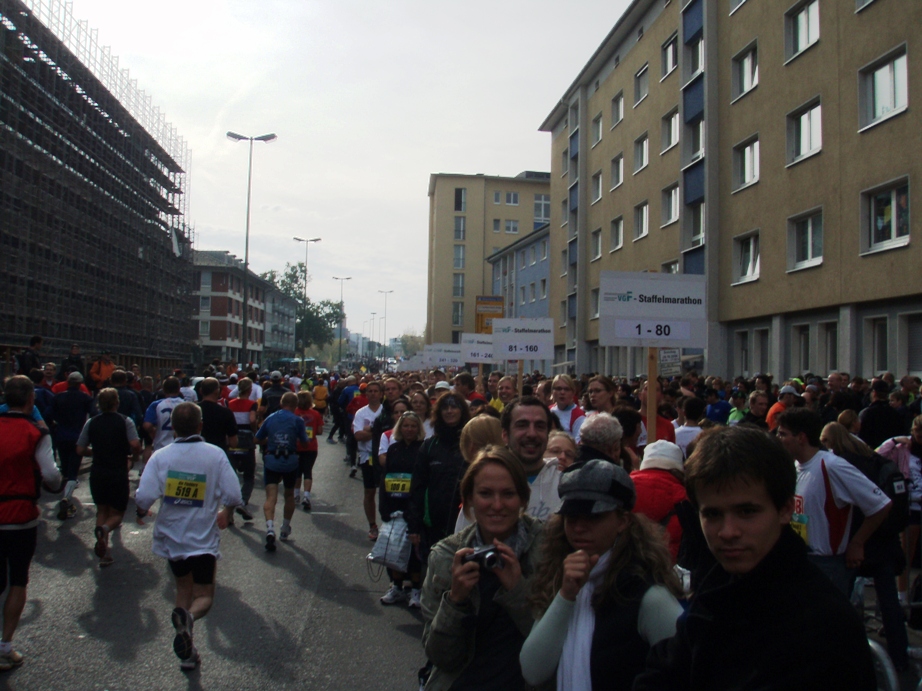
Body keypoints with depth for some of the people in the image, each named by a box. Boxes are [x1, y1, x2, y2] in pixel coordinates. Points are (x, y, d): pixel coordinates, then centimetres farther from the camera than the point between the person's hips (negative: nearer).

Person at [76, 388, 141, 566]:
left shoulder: (91, 423, 2)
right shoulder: (125, 421, -7)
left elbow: (80, 450, 1)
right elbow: (135, 444, -20)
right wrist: (133, 457, 0)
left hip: (97, 473, 3)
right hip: (118, 473, -3)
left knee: (101, 510, 19)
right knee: (117, 513, 11)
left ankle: (104, 552, 9)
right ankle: (106, 528, -25)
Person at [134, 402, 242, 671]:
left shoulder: (161, 456, -9)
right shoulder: (216, 455, -12)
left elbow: (144, 497, -16)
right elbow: (233, 495, -15)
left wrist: (141, 513, 6)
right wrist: (226, 513, 7)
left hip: (171, 535, 2)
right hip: (204, 537, -2)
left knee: (183, 587, 23)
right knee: (204, 596, 10)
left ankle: (187, 652, 24)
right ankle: (188, 617, -24)